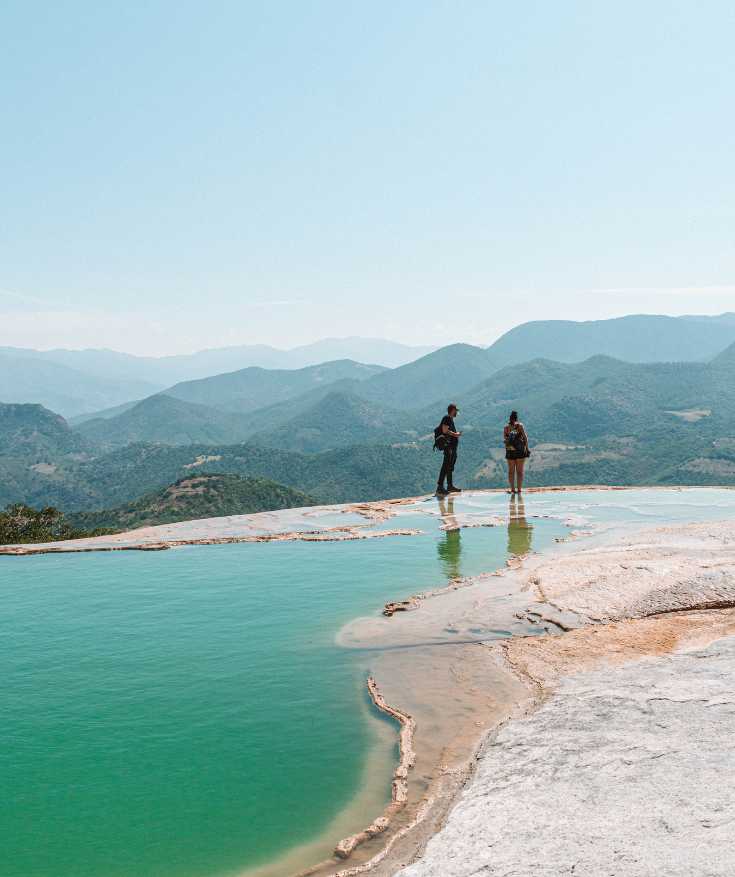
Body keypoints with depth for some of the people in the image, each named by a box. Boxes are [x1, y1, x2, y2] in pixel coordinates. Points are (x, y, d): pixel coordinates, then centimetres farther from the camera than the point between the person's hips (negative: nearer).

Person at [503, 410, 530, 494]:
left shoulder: (506, 427, -1)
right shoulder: (520, 425, -5)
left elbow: (504, 439, -2)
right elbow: (525, 437, -7)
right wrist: (527, 449, -1)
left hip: (509, 451, 1)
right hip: (520, 450, -1)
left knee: (511, 471, 11)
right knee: (520, 471, 5)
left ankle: (512, 489, 10)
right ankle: (519, 489, 4)